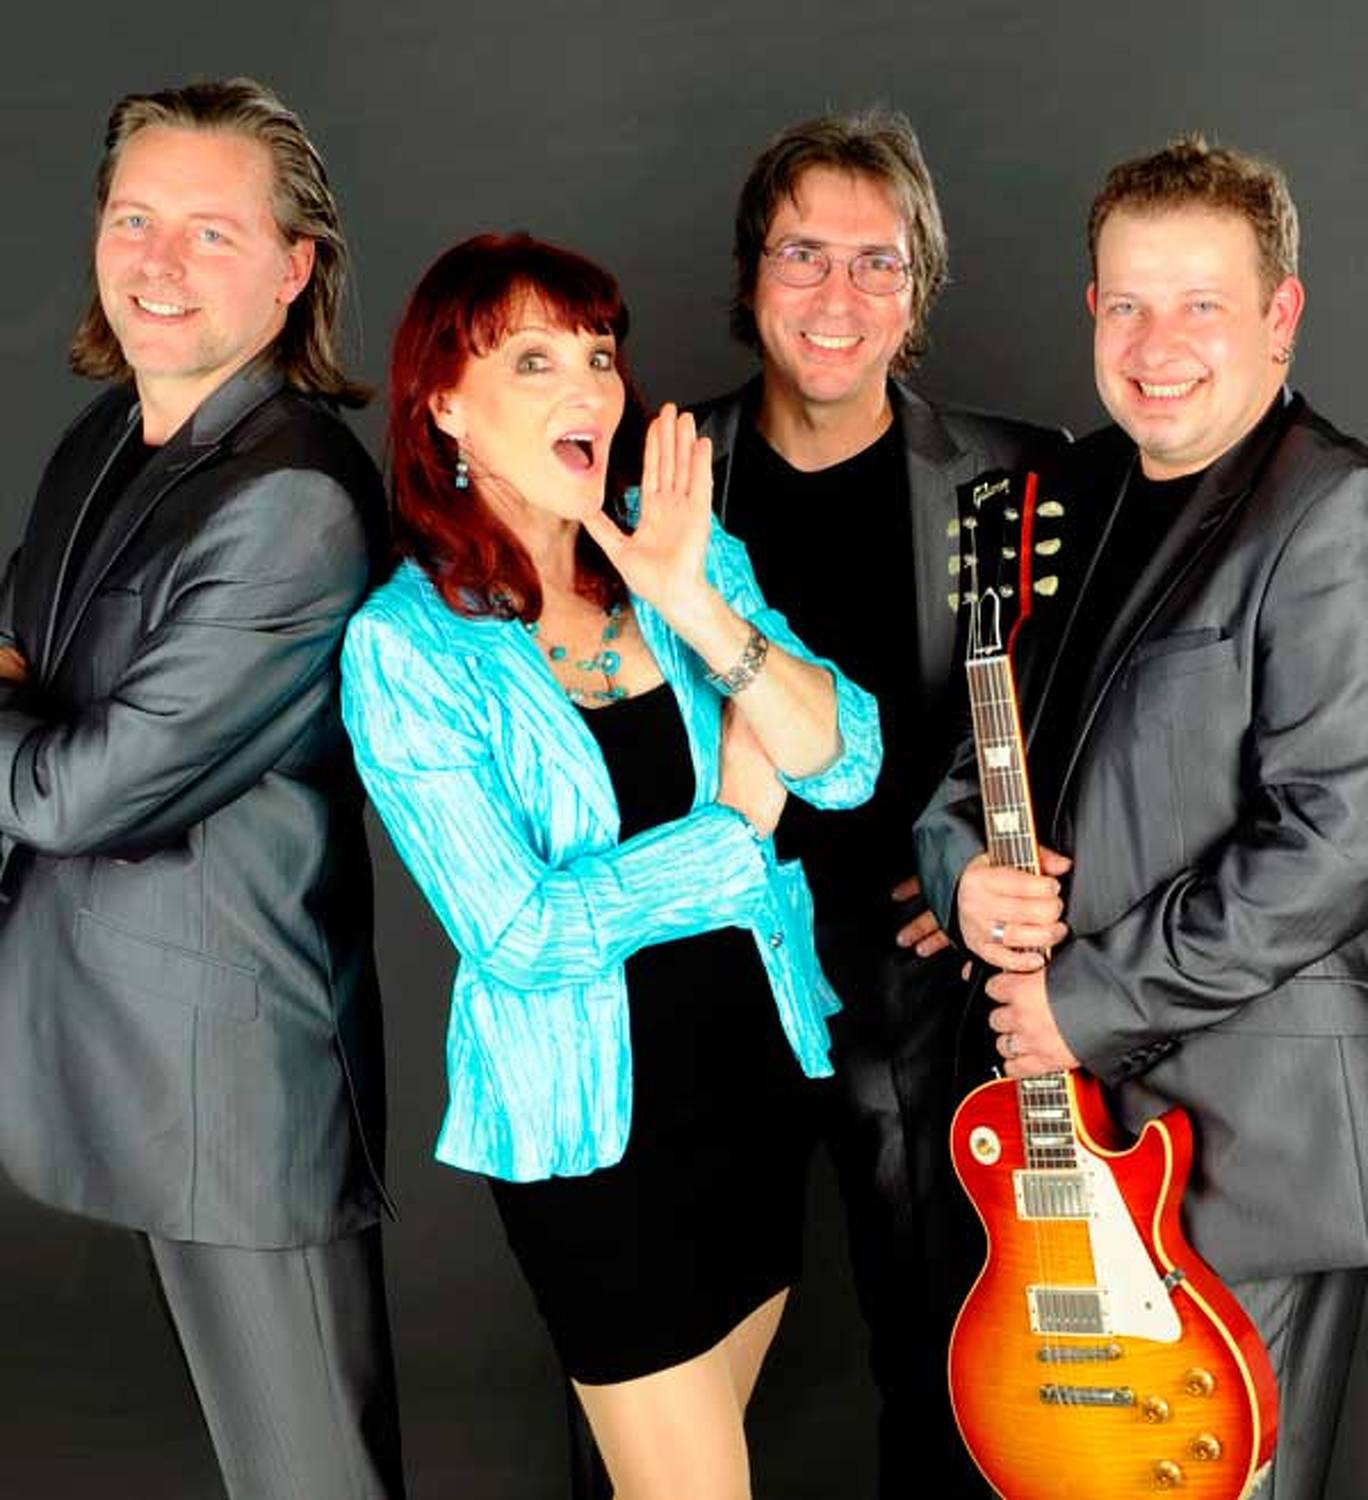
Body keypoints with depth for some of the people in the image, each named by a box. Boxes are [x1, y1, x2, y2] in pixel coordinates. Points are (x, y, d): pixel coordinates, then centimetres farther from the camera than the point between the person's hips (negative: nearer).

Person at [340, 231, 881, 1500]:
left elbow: (851, 764, -10)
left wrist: (697, 608, -24)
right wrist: (738, 820, -14)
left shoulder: (686, 550, -2)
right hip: (591, 1119, -5)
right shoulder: (403, 645, -16)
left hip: (759, 1061, 5)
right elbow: (519, 933, -21)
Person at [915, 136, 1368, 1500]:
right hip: (1070, 1115, 7)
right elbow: (982, 732, 16)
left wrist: (1089, 1002, -17)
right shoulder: (1080, 492, 9)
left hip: (1248, 1132, -7)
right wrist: (963, 857, -6)